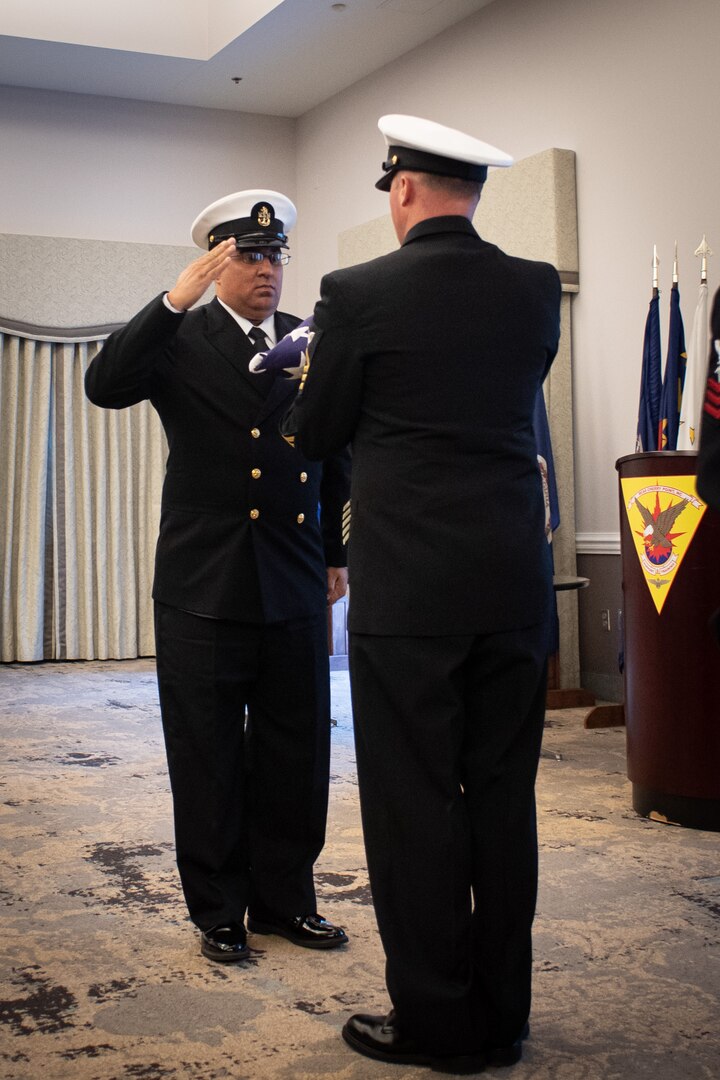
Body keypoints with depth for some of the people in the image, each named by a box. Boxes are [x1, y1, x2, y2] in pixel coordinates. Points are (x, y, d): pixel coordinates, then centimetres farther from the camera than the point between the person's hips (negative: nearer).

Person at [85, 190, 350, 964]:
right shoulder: (179, 339, 0)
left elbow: (338, 456, 16)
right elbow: (105, 385, -19)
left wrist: (337, 553, 15)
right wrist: (177, 298, -25)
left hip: (295, 587, 3)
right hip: (203, 587, -3)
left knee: (295, 755, 10)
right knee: (208, 761, 6)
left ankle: (284, 898, 26)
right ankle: (218, 911, 21)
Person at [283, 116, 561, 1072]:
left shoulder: (358, 294, -8)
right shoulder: (537, 290, 5)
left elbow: (314, 437, 2)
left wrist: (319, 367, 22)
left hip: (407, 589, -4)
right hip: (516, 585, 5)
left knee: (415, 804, 5)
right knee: (503, 800, 12)